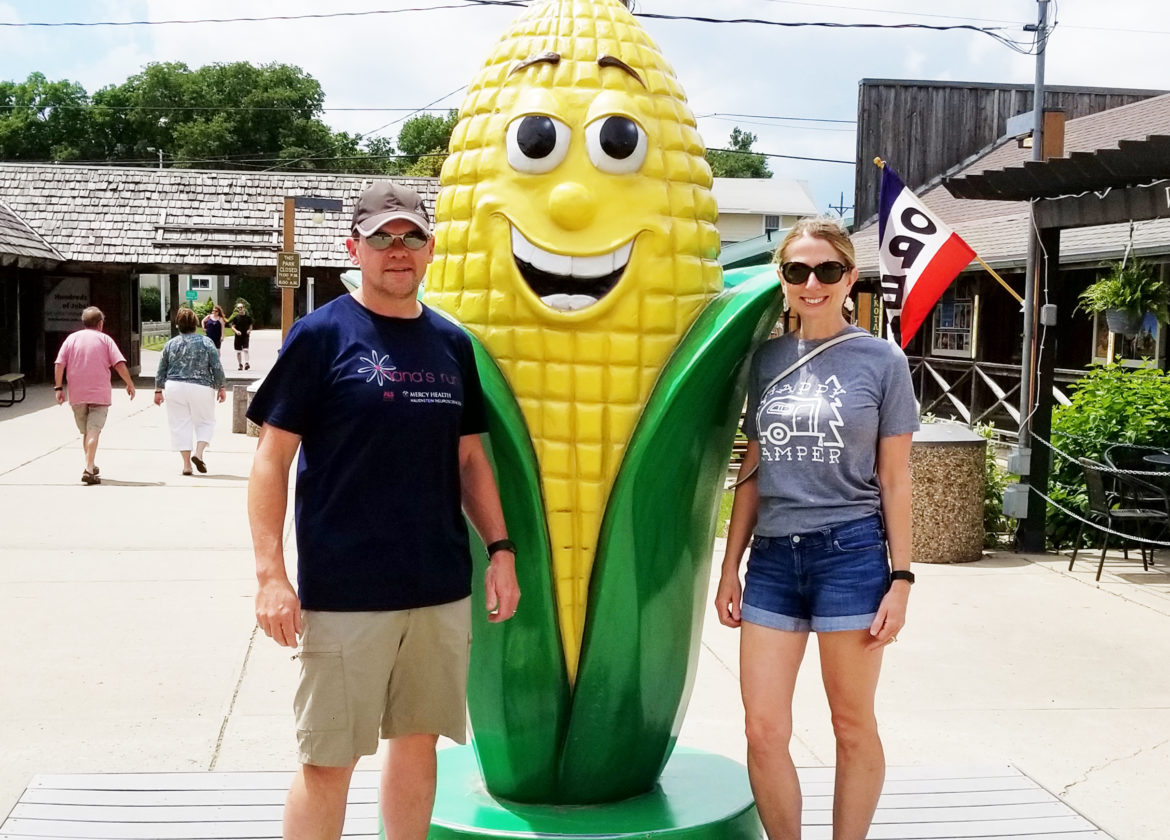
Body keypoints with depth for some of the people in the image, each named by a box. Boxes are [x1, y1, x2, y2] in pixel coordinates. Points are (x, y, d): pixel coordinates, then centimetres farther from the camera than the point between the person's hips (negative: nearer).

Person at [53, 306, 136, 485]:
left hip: (77, 395, 3)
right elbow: (120, 364, -7)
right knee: (93, 432, -8)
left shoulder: (72, 338, 8)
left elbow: (59, 364, 0)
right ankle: (88, 470, -20)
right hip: (99, 393, -3)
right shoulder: (104, 339, 2)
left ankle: (90, 466, 30)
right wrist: (130, 384, 1)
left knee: (85, 433, 17)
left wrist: (58, 387, 2)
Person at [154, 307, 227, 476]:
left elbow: (161, 370, 8)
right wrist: (220, 387, 7)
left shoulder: (170, 344, 4)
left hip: (175, 388, 2)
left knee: (180, 424, 8)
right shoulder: (206, 342, -2)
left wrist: (158, 390, 16)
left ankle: (186, 463, 5)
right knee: (205, 421, 14)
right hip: (201, 388, -2)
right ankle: (198, 453, -6)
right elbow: (217, 368, -3)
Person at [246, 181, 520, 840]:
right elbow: (272, 458, -7)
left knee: (419, 739, 14)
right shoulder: (321, 334, -5)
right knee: (330, 759, 1)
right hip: (343, 589, -5)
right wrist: (271, 573, -14)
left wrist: (501, 548, 8)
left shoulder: (452, 343, 9)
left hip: (442, 587, 5)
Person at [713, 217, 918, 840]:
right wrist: (730, 566, 10)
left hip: (850, 554, -3)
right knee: (763, 731, 3)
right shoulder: (767, 359, 9)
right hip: (773, 557, 3)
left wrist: (900, 578, -4)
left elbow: (894, 479, 1)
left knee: (853, 727, 7)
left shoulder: (882, 361, 1)